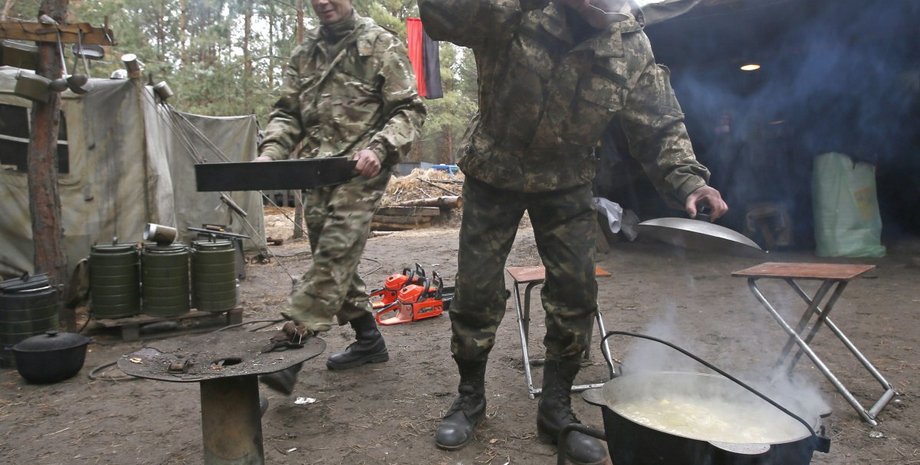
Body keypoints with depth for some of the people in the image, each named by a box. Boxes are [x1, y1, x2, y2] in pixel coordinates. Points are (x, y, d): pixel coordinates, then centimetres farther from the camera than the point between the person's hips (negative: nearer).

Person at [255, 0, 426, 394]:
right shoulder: (305, 52, 17)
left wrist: (379, 147, -20)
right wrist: (270, 150, -5)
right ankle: (368, 340, 23)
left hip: (359, 170, -6)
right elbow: (287, 111, 15)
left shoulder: (381, 45, 1)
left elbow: (409, 109, -3)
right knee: (335, 260, 9)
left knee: (335, 255, -15)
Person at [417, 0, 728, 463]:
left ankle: (556, 408, 17)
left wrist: (687, 179, -25)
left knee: (576, 293, -3)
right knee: (476, 288, 2)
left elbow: (660, 126, -8)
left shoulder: (631, 48, -15)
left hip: (566, 182, 2)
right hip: (493, 173, -1)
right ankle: (470, 398, 24)